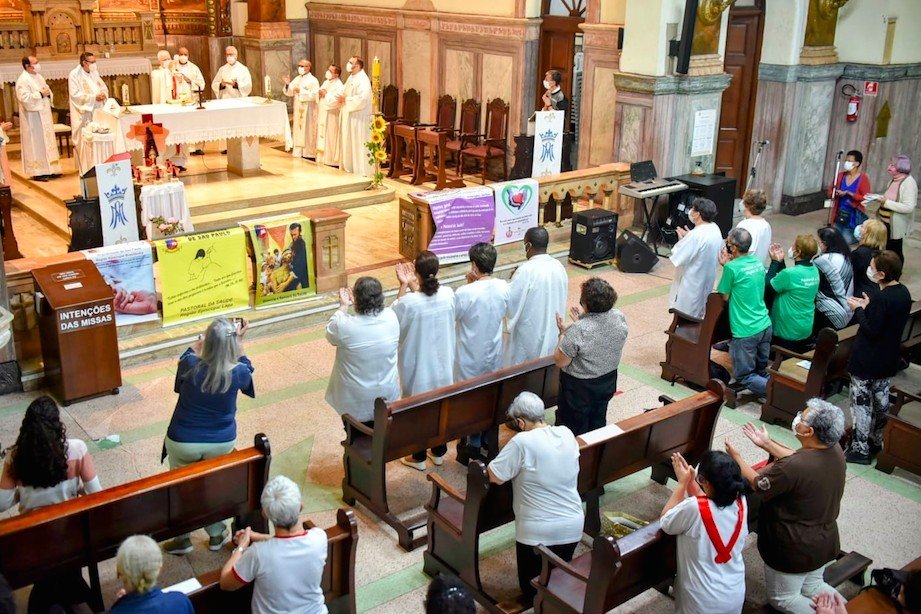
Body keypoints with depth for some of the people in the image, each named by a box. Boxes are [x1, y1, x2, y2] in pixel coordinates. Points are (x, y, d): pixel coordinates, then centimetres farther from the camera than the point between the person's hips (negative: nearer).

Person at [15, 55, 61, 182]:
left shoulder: (39, 77, 12)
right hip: (33, 117, -9)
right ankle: (37, 172, -2)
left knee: (47, 141, 11)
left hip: (44, 115, 9)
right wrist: (40, 94, -19)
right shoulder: (23, 80, -13)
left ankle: (49, 169, 18)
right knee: (36, 144, -6)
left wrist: (48, 93, -3)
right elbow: (24, 98, -22)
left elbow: (48, 92, 20)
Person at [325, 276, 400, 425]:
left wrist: (343, 306, 7)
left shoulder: (345, 326, -28)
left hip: (355, 401, -3)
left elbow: (330, 333, -4)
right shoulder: (391, 317, -17)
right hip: (386, 394, 3)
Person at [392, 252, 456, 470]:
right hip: (442, 362, 4)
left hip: (418, 366, -4)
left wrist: (403, 286, -9)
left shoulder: (408, 302, -28)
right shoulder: (448, 294, -13)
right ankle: (439, 453, 39)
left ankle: (418, 458, 32)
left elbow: (392, 319, -6)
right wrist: (413, 285, 8)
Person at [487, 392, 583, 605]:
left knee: (531, 586, 14)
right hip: (572, 526, 5)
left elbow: (495, 477, -14)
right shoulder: (567, 434, -1)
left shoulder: (522, 442, -19)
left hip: (537, 532, -5)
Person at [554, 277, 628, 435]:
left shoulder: (577, 331, -33)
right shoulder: (620, 318, -15)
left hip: (579, 388, -6)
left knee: (573, 431, 16)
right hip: (608, 381, 6)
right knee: (598, 422, 28)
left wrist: (563, 332, -10)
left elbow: (560, 362, -20)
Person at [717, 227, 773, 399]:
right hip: (765, 326, 8)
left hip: (746, 332, -8)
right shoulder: (757, 262, 7)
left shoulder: (732, 267, -17)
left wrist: (726, 265, 2)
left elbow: (724, 296, -7)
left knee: (744, 376, 3)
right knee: (761, 370, 22)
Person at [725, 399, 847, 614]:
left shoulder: (792, 468, -36)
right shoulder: (835, 450, -13)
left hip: (794, 549, -7)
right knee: (812, 588, 29)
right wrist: (767, 444, 10)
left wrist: (736, 457, -4)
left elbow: (757, 485, -18)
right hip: (824, 540, 7)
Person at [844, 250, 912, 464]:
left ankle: (860, 449, 7)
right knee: (881, 401, 19)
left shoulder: (882, 298, -26)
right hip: (888, 360, 9)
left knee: (861, 403, 1)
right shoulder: (904, 293, 2)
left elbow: (871, 330, -23)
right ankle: (876, 442, 32)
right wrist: (868, 307, 7)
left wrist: (859, 309, -11)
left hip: (867, 362, -9)